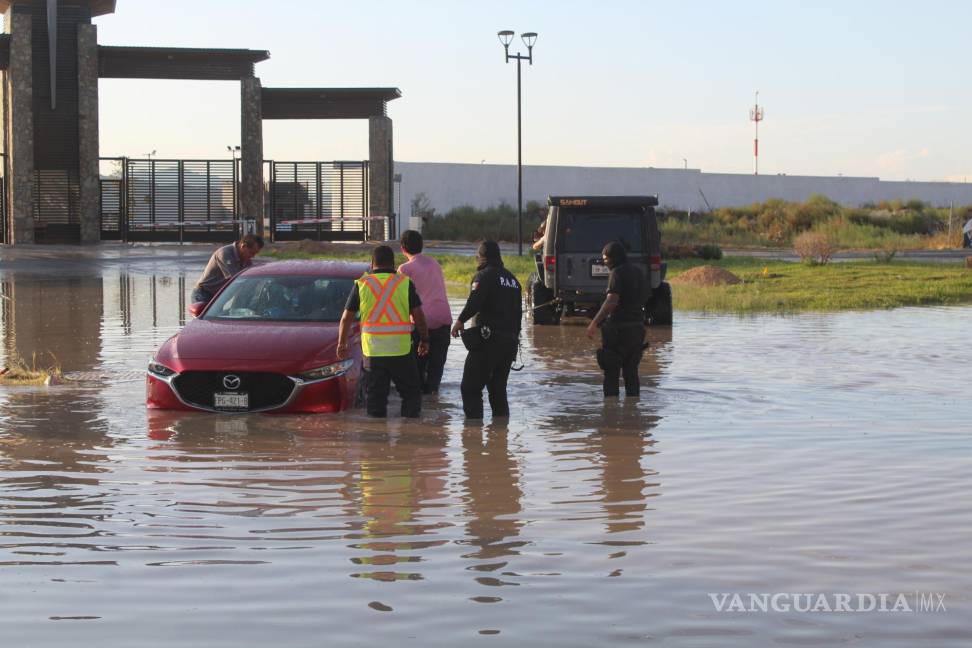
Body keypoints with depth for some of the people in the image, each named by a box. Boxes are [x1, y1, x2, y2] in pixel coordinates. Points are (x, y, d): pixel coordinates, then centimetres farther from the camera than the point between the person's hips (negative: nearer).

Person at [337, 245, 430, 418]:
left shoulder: (361, 284, 3)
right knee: (411, 393, 11)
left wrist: (342, 344, 18)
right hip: (401, 350, -1)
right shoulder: (405, 283, 0)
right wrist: (424, 340, 13)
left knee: (375, 397, 8)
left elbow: (346, 318, 7)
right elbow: (418, 316, 0)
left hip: (372, 352, 1)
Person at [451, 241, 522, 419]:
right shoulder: (512, 279, 19)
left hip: (488, 340, -8)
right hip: (510, 341, 8)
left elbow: (474, 303, -23)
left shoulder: (484, 276, -7)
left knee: (470, 388, -5)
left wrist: (460, 321, -11)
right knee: (498, 390, 15)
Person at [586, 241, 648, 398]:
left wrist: (594, 323, -25)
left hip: (619, 326, -8)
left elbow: (611, 301, -22)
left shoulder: (617, 272, -12)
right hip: (638, 326, 8)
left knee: (611, 372, -2)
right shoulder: (638, 272, 14)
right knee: (631, 371, 12)